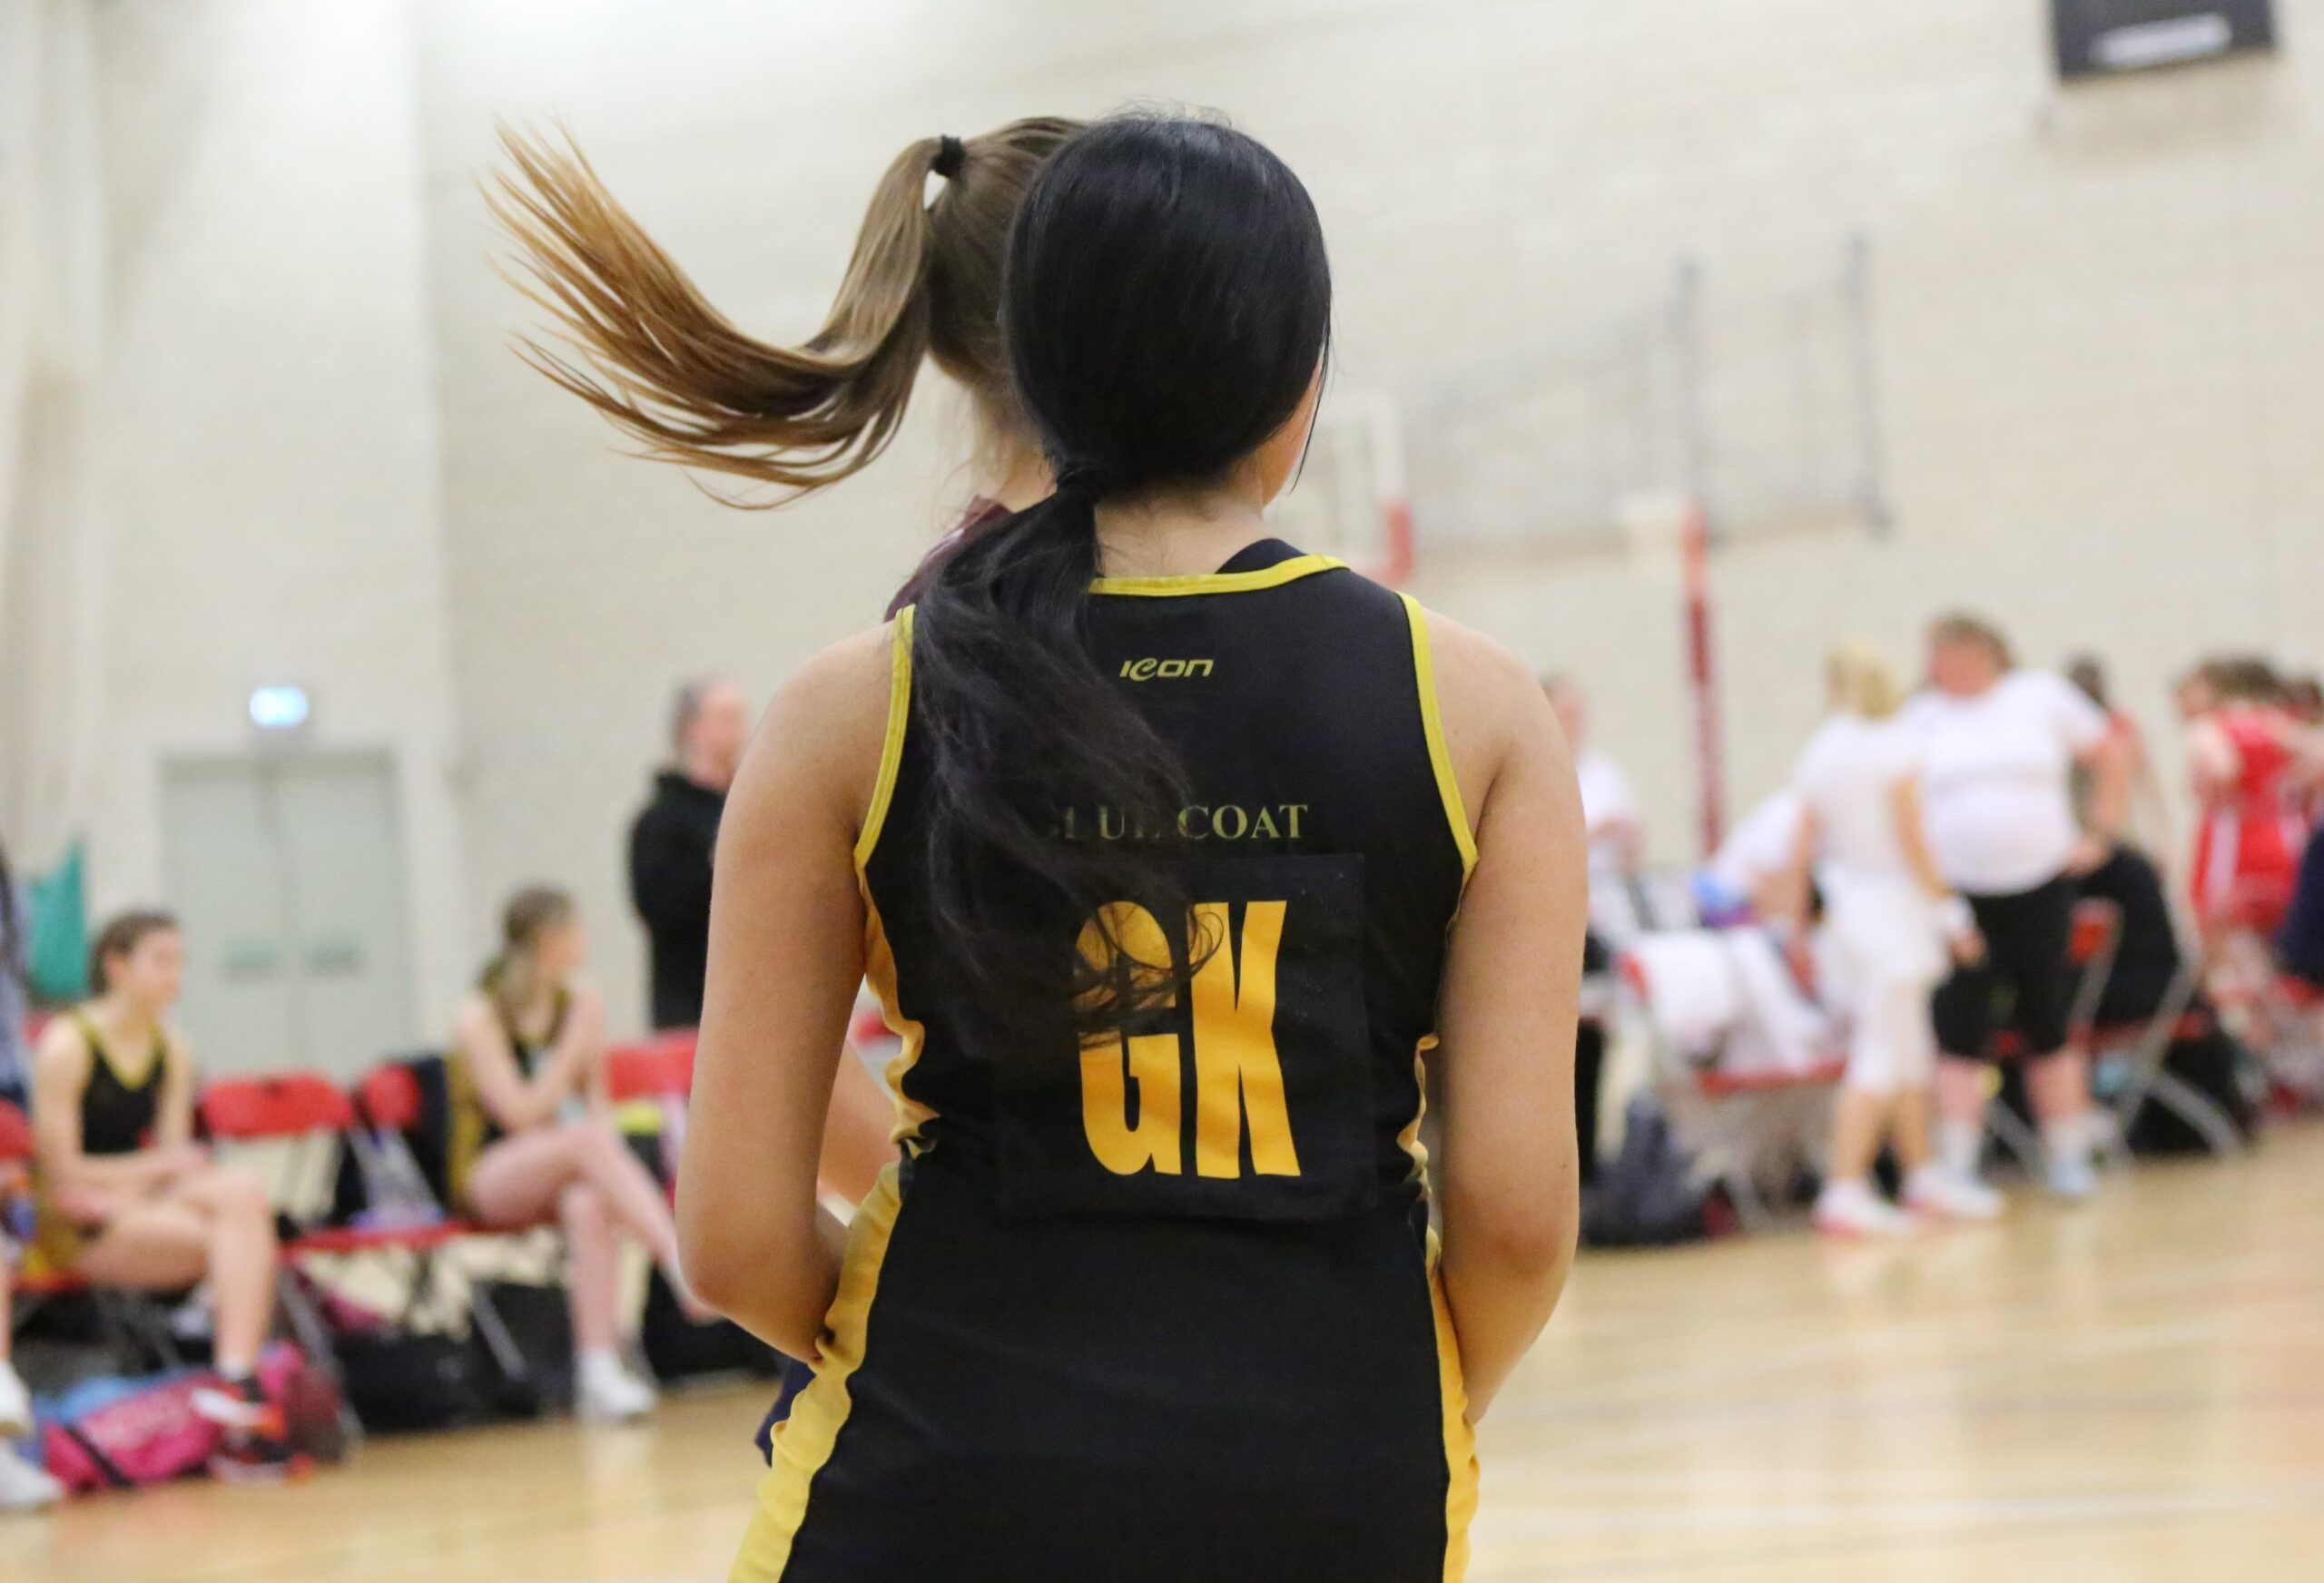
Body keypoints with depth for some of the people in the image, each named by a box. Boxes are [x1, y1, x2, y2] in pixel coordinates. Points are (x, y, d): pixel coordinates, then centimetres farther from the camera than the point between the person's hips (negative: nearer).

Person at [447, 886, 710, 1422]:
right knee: (586, 1140, -36)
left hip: (566, 1177, 4)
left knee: (588, 1204, -35)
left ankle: (600, 1368, -45)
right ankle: (685, 1268, -47)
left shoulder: (580, 1003, 6)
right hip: (491, 1180, -4)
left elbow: (597, 1104, 12)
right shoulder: (480, 1016, -9)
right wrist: (577, 1046, -20)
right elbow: (522, 1115, -16)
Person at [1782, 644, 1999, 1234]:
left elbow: (1803, 847, 7)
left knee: (1909, 1052, 17)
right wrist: (1947, 910, -8)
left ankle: (1923, 1175, 27)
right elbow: (1911, 840, -13)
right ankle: (1845, 1192, -14)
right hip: (1895, 903, -7)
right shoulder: (1892, 744, -12)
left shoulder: (1818, 750, 5)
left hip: (1847, 903, 7)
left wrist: (1795, 918, 15)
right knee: (1882, 1057, -8)